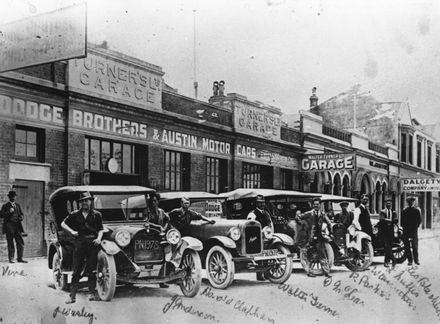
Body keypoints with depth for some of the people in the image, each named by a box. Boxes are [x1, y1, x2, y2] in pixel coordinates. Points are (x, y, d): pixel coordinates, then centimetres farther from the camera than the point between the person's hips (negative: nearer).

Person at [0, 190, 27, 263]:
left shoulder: (17, 205, 19)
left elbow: (21, 214, 23)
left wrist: (21, 217, 1)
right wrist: (9, 212, -17)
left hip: (17, 225, 4)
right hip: (9, 225, -4)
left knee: (20, 242, -2)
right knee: (10, 243, -1)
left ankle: (20, 258, 4)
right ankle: (11, 259, 4)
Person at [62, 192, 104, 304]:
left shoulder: (96, 215, 7)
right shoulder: (75, 214, 8)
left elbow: (101, 229, 7)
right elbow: (63, 224, 14)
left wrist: (99, 238, -11)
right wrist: (72, 231, -1)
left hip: (92, 243, 0)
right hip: (79, 243, 0)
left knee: (91, 269, 2)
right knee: (76, 270, 0)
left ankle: (92, 293, 9)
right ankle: (72, 295, 1)